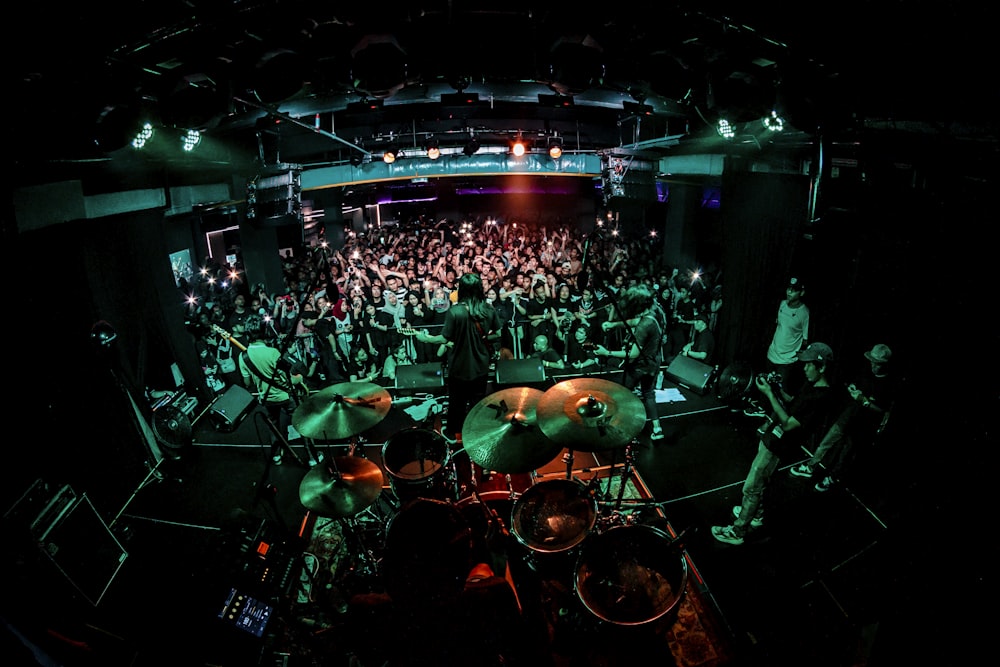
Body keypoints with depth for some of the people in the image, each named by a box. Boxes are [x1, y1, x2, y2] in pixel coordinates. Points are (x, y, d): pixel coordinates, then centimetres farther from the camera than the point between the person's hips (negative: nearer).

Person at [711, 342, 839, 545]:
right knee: (759, 482, 26)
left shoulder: (821, 398, -28)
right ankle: (756, 515, 47)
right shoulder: (811, 384, 1)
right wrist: (778, 389, -2)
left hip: (777, 446, -10)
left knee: (751, 488, 2)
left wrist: (769, 393, -26)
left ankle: (738, 532, 16)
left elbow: (788, 424, -27)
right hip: (771, 436, 10)